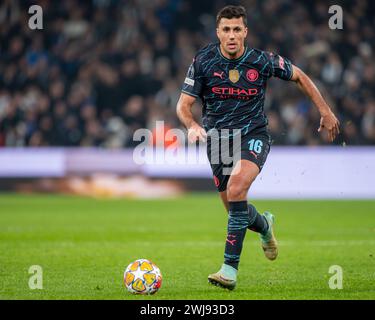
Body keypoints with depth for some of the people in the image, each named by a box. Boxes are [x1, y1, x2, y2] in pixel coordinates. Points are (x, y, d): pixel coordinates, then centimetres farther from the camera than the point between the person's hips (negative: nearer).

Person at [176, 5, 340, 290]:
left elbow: (299, 76, 8)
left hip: (254, 134, -3)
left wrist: (325, 111, 8)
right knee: (234, 207, 9)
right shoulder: (203, 61, -8)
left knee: (236, 188, -29)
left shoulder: (263, 61, -10)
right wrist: (192, 125, -28)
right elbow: (184, 104, -6)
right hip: (217, 137, 3)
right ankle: (264, 225, 49)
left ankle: (230, 268, -28)